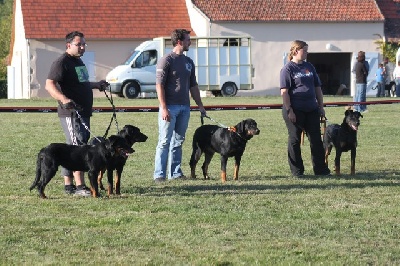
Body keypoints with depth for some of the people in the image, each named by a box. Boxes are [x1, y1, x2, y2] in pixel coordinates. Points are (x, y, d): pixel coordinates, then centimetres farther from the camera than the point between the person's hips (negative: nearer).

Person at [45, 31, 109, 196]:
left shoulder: (78, 62, 17)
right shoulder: (62, 63, -12)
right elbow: (49, 84, -24)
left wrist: (97, 85, 33)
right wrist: (64, 99, -36)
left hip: (83, 112, 10)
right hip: (70, 113, -10)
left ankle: (68, 184, 17)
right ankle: (80, 186, -17)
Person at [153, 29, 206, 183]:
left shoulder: (189, 62, 15)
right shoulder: (166, 60, -7)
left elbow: (193, 86, 22)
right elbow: (159, 85, -12)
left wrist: (200, 105, 17)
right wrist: (164, 108, -17)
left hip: (184, 107, 7)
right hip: (170, 107, -7)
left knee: (178, 142, 10)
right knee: (164, 142, -6)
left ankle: (175, 172, 14)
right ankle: (159, 174, -5)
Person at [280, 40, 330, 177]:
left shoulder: (309, 67, 14)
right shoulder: (288, 69, -6)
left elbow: (317, 88, 18)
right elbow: (284, 91, -11)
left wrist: (321, 106, 14)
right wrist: (289, 110, -16)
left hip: (311, 109, 6)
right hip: (295, 110, -6)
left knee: (316, 139, 6)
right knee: (294, 140, 2)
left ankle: (321, 169, 11)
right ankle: (297, 171, 9)